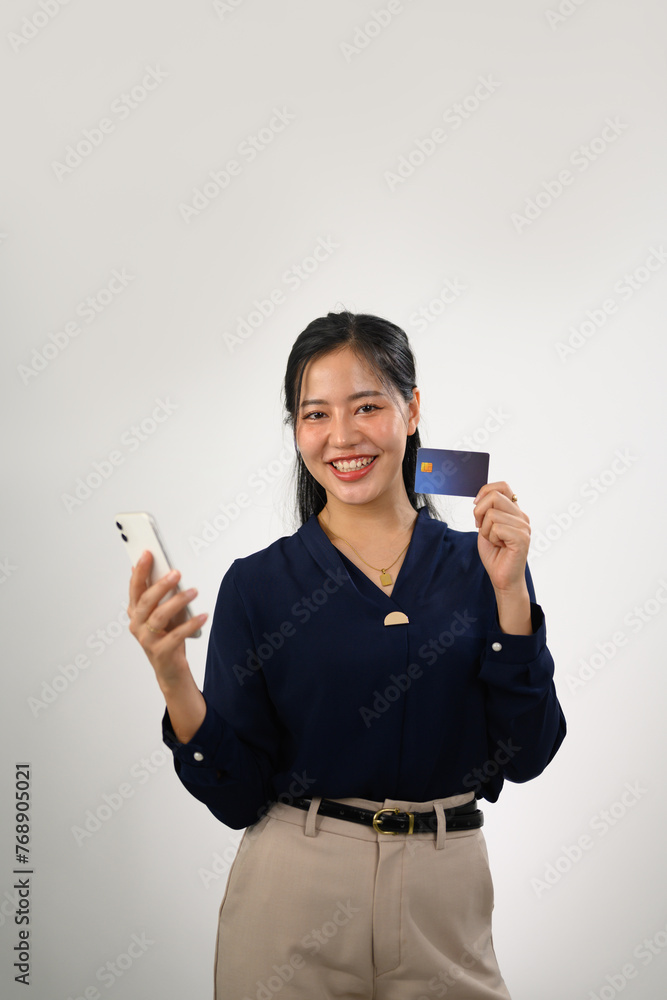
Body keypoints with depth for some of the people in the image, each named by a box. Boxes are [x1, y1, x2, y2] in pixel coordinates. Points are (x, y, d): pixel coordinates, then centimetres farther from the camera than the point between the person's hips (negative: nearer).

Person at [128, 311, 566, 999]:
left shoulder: (478, 567, -2)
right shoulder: (257, 584, -5)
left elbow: (526, 755, -7)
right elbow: (237, 796, -5)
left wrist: (510, 591, -15)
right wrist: (172, 677, -20)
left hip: (445, 895, 1)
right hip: (294, 890, -1)